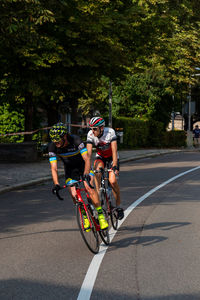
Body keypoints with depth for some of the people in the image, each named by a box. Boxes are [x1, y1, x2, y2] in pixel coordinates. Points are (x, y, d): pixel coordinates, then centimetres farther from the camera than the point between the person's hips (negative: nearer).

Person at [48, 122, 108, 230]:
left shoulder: (76, 140, -31)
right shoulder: (52, 146, -23)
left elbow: (87, 159, -35)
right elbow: (54, 168, -23)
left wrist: (86, 175, -49)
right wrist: (56, 184, -36)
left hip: (83, 166, -3)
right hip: (70, 169, 3)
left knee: (90, 188, -24)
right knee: (74, 195, -12)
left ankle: (101, 215, -16)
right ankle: (85, 217, 8)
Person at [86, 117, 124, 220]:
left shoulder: (110, 132, -29)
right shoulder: (90, 135, -22)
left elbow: (114, 150, -34)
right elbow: (89, 153, -27)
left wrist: (114, 166, -44)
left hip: (111, 157, -2)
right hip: (100, 156, 2)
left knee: (112, 181, -18)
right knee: (97, 169, -33)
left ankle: (119, 206, -2)